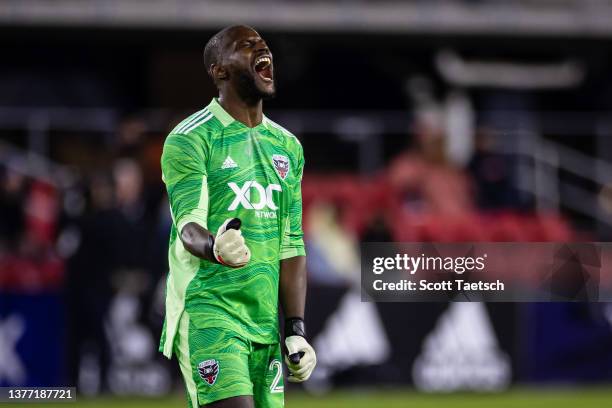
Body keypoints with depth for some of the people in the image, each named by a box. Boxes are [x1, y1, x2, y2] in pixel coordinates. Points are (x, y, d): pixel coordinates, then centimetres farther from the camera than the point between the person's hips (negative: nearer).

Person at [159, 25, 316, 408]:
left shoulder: (288, 147, 17)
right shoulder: (190, 139, -4)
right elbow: (188, 224, -16)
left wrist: (296, 330, 10)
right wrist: (214, 247, -40)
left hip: (265, 320, 7)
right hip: (209, 311, -7)